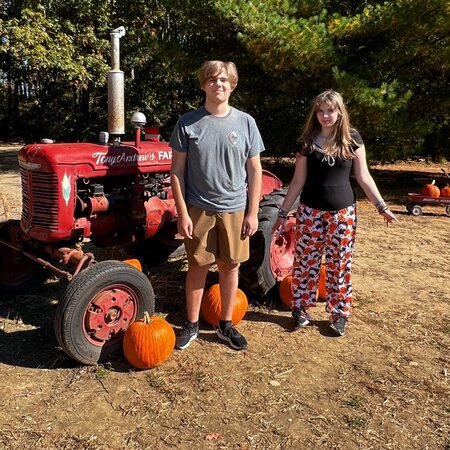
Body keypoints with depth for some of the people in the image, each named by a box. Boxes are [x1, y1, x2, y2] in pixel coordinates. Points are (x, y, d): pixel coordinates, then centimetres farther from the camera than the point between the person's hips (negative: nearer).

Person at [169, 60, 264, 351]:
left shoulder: (245, 122, 0)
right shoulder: (188, 123, -3)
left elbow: (255, 170, 2)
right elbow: (177, 170, -2)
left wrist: (253, 213, -2)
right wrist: (182, 213, -7)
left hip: (234, 209, 1)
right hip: (199, 209, -1)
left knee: (230, 266, 11)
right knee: (198, 267, 8)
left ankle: (226, 324, 28)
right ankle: (192, 325, 25)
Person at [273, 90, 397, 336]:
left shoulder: (352, 139, -1)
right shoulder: (307, 142, 0)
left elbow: (363, 176, 2)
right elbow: (298, 181, 2)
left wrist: (381, 206, -4)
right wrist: (282, 212, 1)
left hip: (343, 211, 0)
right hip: (311, 211, 0)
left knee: (340, 263, 7)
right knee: (305, 261, 5)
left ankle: (339, 312, 22)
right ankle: (300, 308, 22)